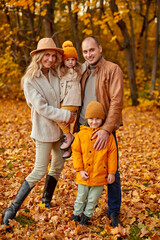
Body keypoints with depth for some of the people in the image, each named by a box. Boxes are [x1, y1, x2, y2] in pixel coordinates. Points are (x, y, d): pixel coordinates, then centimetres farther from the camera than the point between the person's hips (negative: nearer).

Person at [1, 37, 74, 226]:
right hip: (43, 128, -7)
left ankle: (47, 199, 37)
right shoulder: (30, 80, -15)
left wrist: (68, 116, -2)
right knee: (40, 171, -6)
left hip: (58, 127, 7)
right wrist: (65, 115, -16)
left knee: (58, 165, 16)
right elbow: (41, 107, -19)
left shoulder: (55, 75, 4)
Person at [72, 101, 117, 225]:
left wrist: (111, 172, -2)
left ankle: (87, 215, 34)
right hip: (85, 174, 1)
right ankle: (77, 213, 37)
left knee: (93, 198, 13)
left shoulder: (108, 135, -6)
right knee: (81, 196, 16)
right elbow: (76, 151, 0)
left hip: (100, 175, 0)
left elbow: (112, 154, -2)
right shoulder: (81, 134, -4)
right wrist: (80, 170, -7)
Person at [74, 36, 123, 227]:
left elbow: (116, 102, -16)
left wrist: (106, 129, -25)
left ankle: (114, 212, 19)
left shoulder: (113, 70, -7)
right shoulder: (84, 73, 14)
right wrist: (75, 130, 13)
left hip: (103, 129, -5)